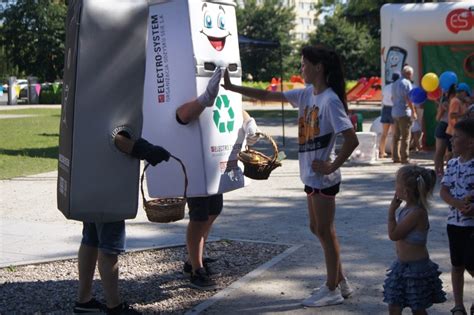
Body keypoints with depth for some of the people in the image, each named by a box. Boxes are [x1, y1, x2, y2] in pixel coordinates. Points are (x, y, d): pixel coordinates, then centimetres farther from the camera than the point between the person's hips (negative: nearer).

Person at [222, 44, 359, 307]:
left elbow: (351, 140, -24)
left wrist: (331, 167, -18)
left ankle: (332, 290, 15)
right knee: (318, 229, 16)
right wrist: (232, 87, 7)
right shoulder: (306, 94, 7)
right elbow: (266, 96, 11)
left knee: (325, 231, 2)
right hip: (311, 175, 9)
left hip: (323, 177, -9)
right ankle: (340, 282, 28)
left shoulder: (330, 100, -18)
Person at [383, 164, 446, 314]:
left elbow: (394, 234, -23)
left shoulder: (417, 213, -24)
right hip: (402, 265, 9)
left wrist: (391, 211, -18)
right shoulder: (407, 208, 5)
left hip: (416, 268, -9)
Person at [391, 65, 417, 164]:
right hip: (404, 112, -9)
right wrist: (413, 111, -15)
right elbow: (408, 98, -17)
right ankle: (404, 158, -7)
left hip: (395, 112, 9)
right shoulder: (406, 83, -11)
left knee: (396, 136, 11)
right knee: (405, 137, -6)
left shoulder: (395, 83, 17)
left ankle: (395, 157, 12)